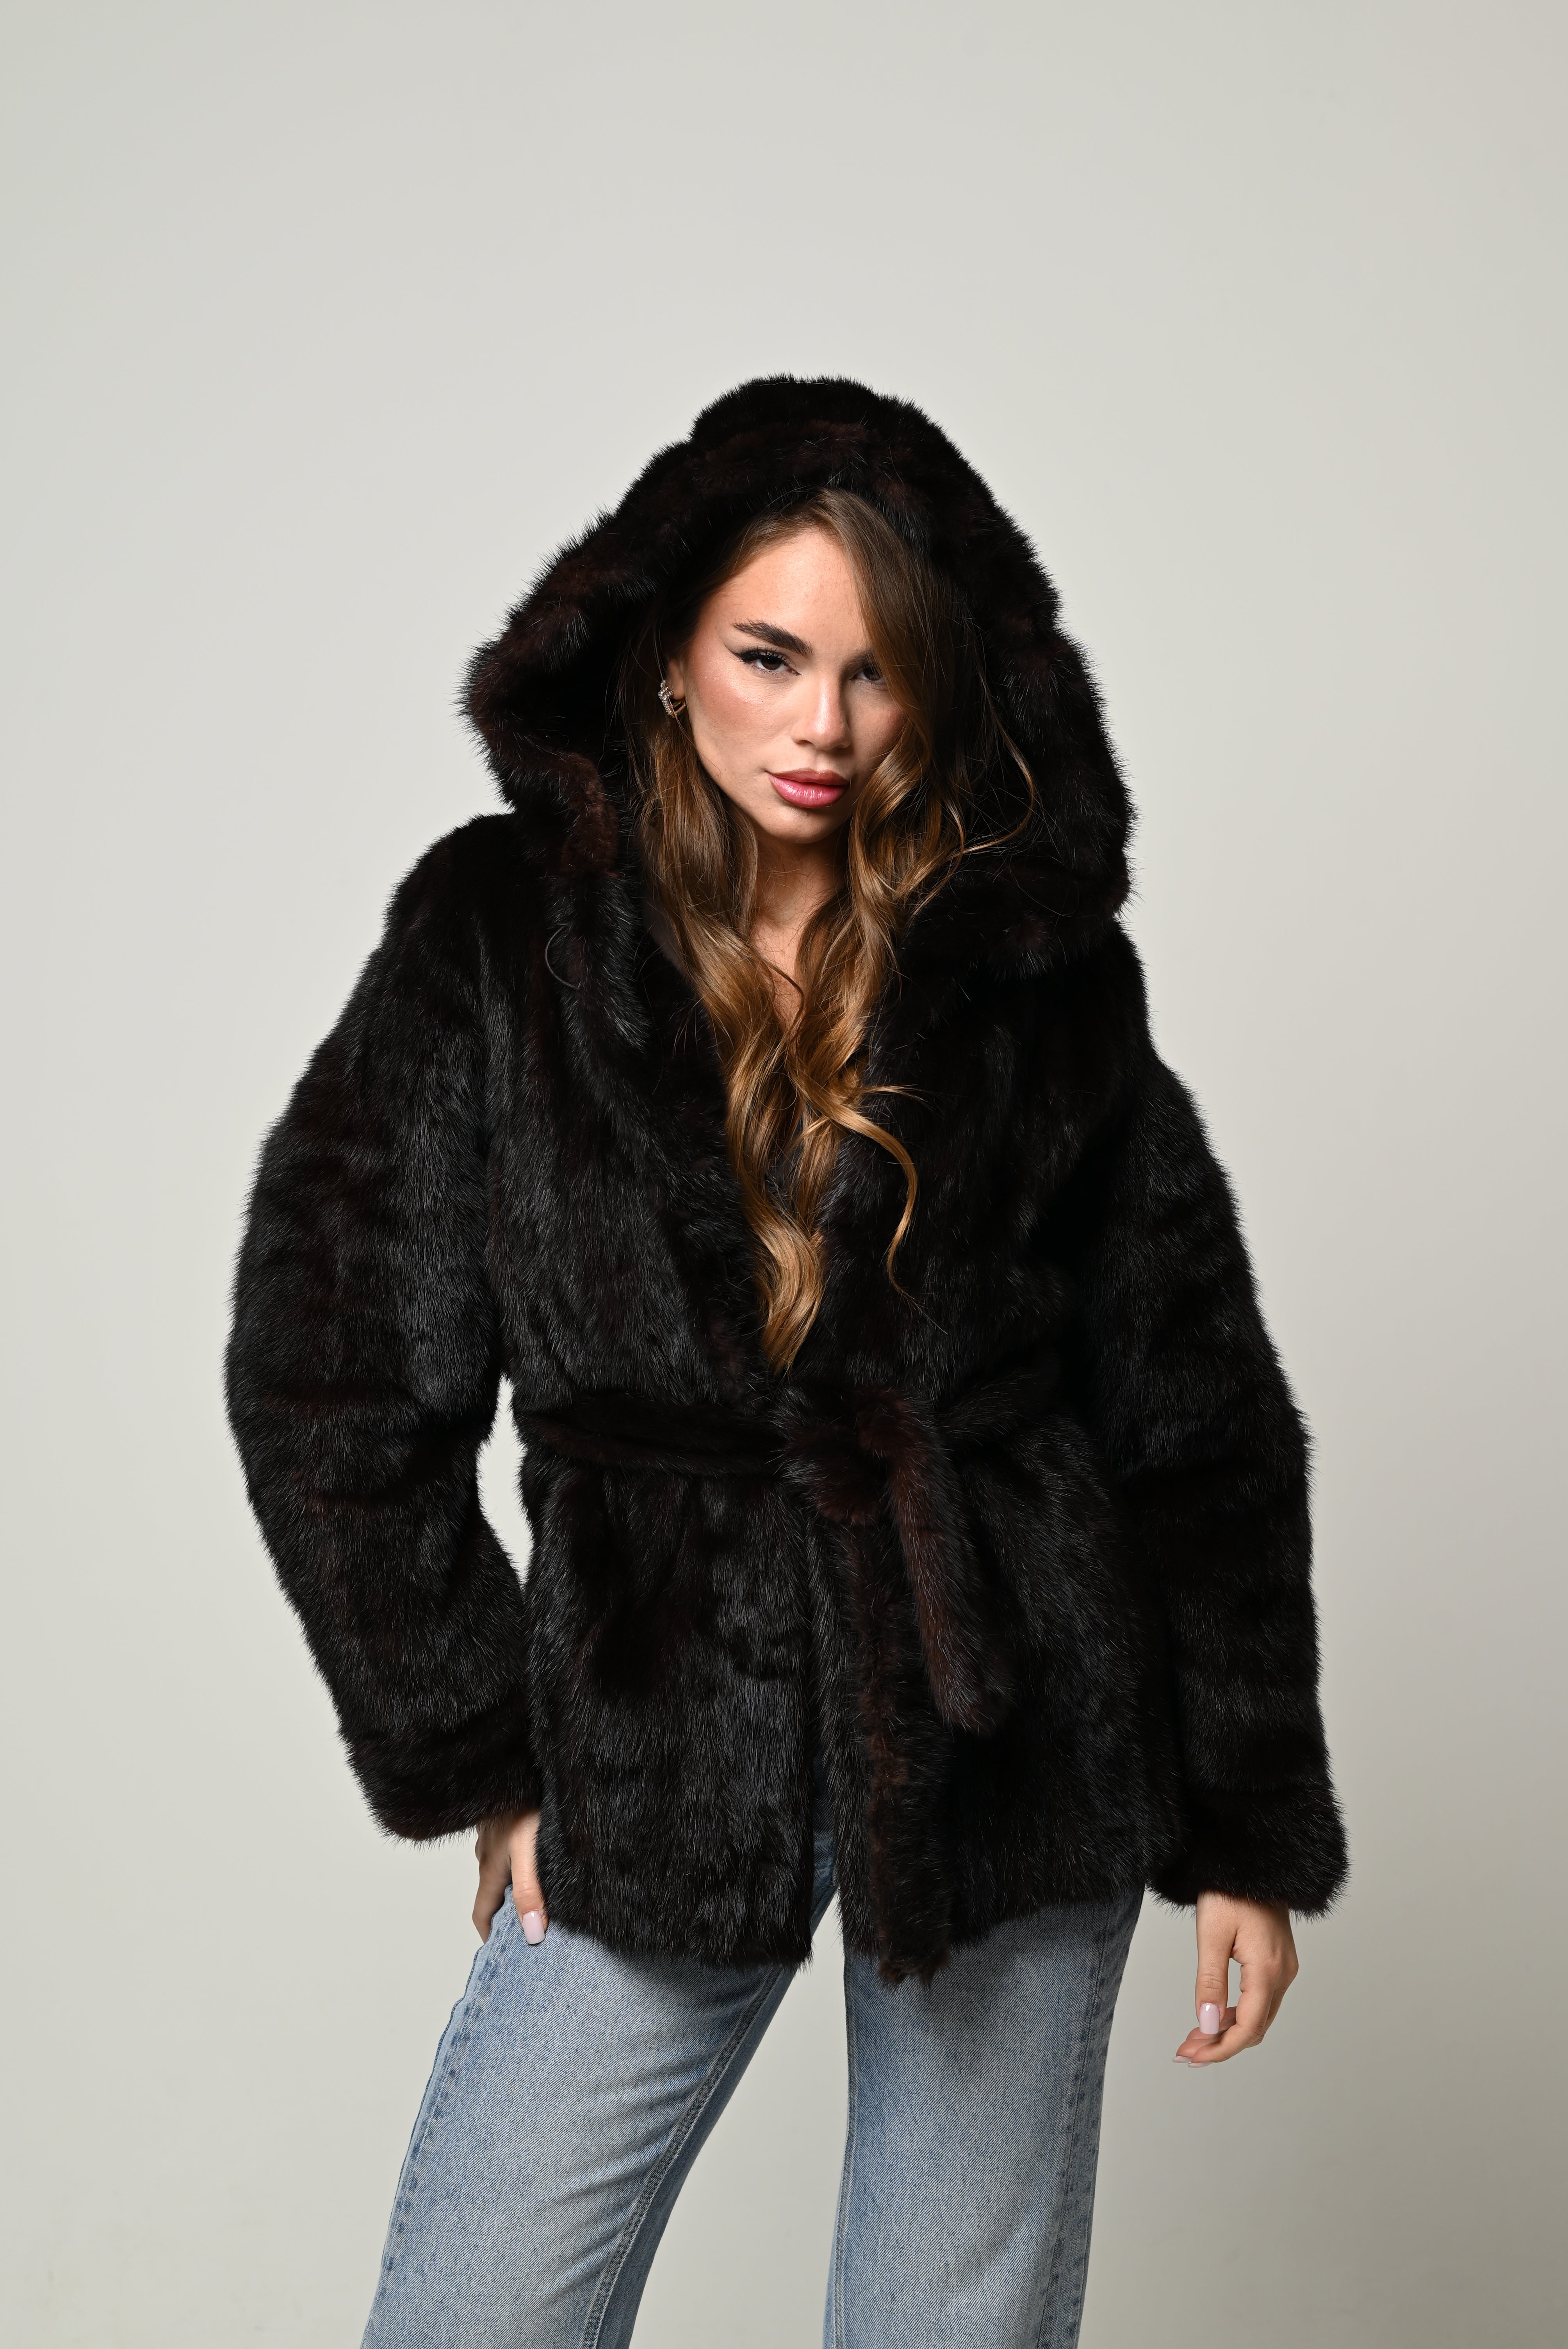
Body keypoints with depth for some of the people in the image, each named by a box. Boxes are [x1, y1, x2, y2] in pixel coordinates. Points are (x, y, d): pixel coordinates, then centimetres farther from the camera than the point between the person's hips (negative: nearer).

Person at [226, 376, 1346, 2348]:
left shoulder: (1040, 966, 0)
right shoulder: (499, 940, -2)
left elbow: (1196, 1410, 3)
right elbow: (334, 1375, 1)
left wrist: (1250, 1828, 4)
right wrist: (484, 1751, -1)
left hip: (1013, 1734, 0)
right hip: (652, 1751, 0)